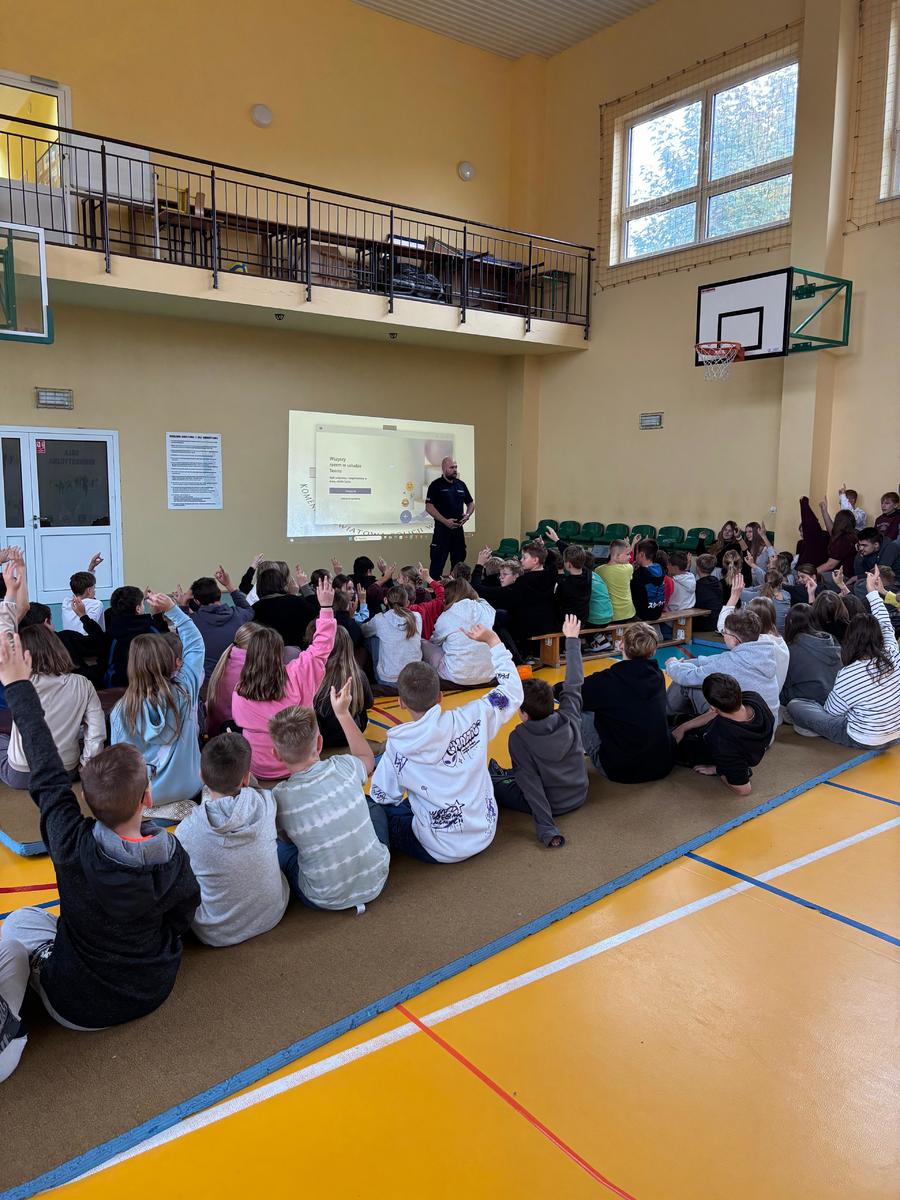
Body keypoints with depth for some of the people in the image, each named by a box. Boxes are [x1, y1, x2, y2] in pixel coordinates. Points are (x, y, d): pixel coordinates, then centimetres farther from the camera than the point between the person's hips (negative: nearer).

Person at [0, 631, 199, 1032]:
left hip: (79, 1008, -2)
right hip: (153, 994, 2)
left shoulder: (72, 846, -29)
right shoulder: (172, 857, -25)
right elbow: (181, 919, -7)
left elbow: (47, 772, -17)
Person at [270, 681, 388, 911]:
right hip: (375, 883, 3)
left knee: (276, 845, 22)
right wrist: (343, 713, 14)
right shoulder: (343, 767, -15)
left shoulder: (279, 798, -20)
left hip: (327, 899, -2)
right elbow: (367, 758, 12)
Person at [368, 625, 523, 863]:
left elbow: (383, 797, -5)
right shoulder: (472, 718, -14)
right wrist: (493, 641, 7)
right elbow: (512, 691, 2)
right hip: (485, 835, 4)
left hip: (441, 851, -3)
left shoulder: (398, 747, -18)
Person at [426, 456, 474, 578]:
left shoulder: (461, 485, 12)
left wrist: (467, 515, -1)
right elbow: (429, 507, -12)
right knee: (437, 564, -7)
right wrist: (445, 521, -19)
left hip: (458, 529, 6)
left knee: (459, 562, 12)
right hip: (442, 529, -6)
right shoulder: (436, 485, -5)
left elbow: (471, 503, 21)